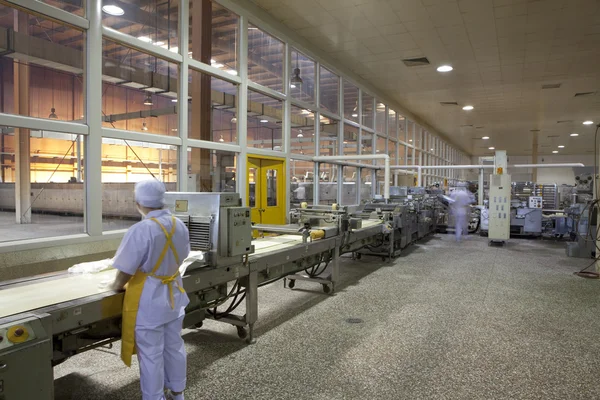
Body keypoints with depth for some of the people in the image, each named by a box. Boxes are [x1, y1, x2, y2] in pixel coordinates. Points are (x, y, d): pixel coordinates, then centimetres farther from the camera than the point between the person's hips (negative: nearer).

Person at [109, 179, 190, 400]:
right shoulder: (179, 225, -1)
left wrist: (116, 286, 2)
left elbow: (126, 271, -17)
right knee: (174, 346, 20)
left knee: (151, 354, 7)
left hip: (149, 300, -7)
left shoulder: (142, 230, -23)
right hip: (174, 293, 7)